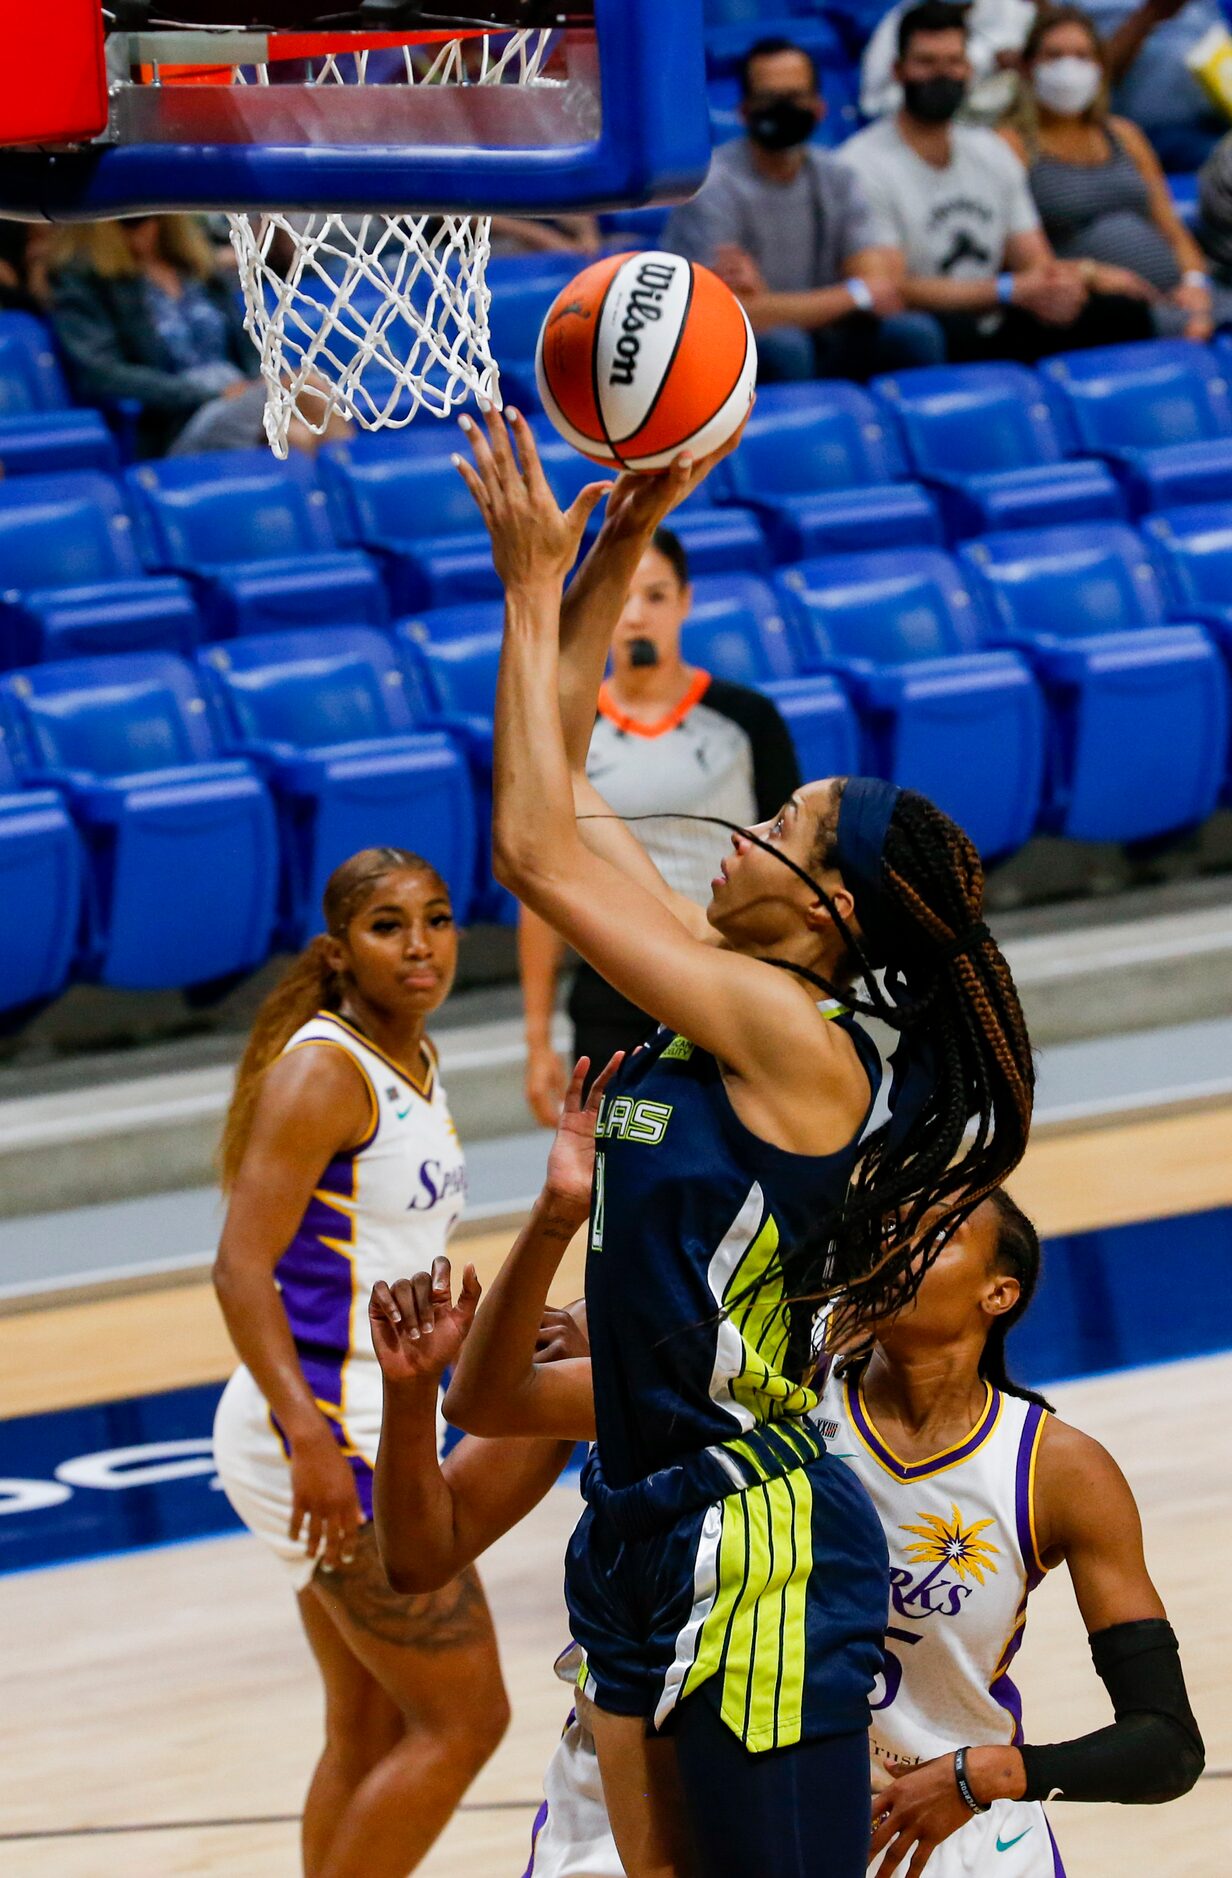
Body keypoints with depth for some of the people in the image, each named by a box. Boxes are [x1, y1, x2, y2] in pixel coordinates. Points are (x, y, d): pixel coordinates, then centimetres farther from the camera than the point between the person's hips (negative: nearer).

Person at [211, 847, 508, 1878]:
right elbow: (241, 1271, -24)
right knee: (464, 1718, -7)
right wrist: (311, 1440, -32)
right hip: (324, 1432, -9)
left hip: (374, 1433, 9)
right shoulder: (323, 1072, -17)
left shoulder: (415, 1062, 11)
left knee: (372, 1734, 14)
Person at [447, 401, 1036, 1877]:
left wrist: (536, 590, -13)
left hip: (754, 1547, -10)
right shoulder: (718, 999, 8)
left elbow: (534, 849, -20)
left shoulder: (792, 1039, -17)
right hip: (652, 1527, 10)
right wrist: (624, 537, 8)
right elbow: (558, 779, 15)